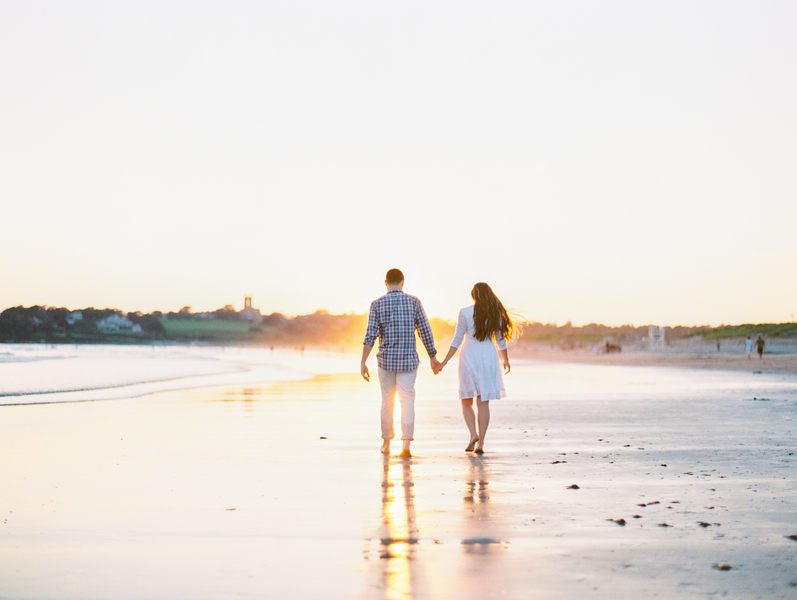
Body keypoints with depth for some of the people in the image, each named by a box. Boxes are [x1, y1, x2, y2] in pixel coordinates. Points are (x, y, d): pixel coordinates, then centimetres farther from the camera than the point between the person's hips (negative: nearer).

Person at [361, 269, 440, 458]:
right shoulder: (414, 302, -1)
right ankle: (406, 445, -14)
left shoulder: (377, 304, -2)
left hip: (386, 359, 1)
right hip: (408, 360, -1)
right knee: (407, 401, -1)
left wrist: (363, 362, -8)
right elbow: (425, 332, 1)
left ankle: (386, 443, 25)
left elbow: (370, 335, -10)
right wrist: (433, 357, 11)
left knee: (387, 401, 14)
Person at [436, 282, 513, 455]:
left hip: (469, 357, -2)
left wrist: (445, 361, -2)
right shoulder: (495, 313, 1)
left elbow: (457, 340, -7)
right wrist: (506, 360, 23)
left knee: (467, 400, 11)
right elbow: (501, 341, 7)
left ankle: (473, 434, -9)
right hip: (488, 357, 2)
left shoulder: (465, 313, -6)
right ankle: (480, 442, 2)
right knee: (483, 402, 5)